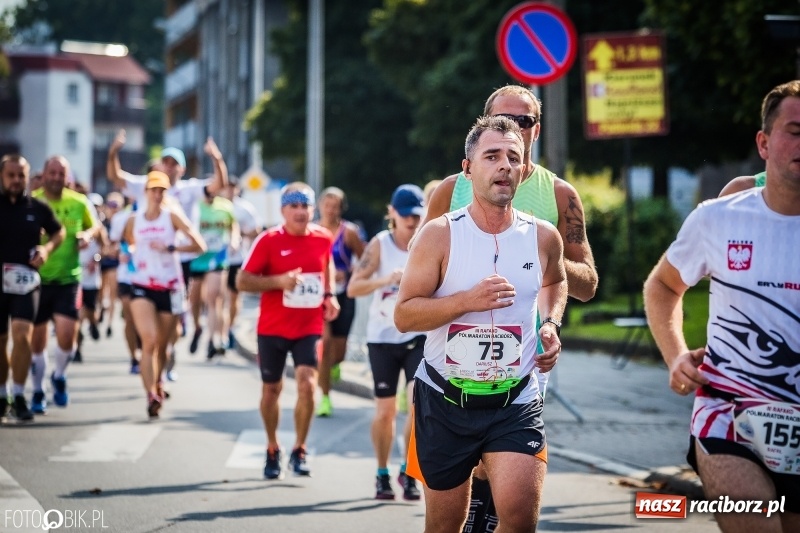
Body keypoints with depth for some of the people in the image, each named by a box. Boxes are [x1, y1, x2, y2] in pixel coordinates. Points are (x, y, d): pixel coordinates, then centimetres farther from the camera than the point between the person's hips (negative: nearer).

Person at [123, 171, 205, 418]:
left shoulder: (172, 216, -3)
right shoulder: (134, 220, 5)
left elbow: (199, 245, -10)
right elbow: (128, 245, 26)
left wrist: (170, 248, -18)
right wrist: (127, 256, 10)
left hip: (170, 288, 0)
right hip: (142, 287, 0)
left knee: (162, 345, 10)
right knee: (149, 341, -18)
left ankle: (157, 384, 37)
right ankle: (151, 395, -24)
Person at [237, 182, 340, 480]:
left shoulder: (323, 238, 1)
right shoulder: (269, 240, -9)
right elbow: (242, 281, -10)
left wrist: (329, 294, 10)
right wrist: (279, 281, -23)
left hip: (309, 328, 1)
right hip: (272, 329, -1)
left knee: (307, 384, -16)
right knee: (271, 389, 10)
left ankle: (299, 451, 0)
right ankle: (272, 450, 31)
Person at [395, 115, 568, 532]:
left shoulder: (543, 237, 0)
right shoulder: (439, 235, -8)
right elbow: (404, 315, -10)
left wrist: (551, 325, 5)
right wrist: (469, 300, -24)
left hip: (515, 403, 1)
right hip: (444, 400, -1)